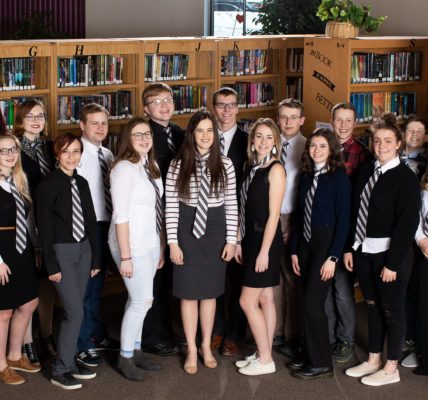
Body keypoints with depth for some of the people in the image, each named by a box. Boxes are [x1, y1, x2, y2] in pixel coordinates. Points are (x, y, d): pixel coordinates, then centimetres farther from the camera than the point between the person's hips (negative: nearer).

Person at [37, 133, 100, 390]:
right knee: (75, 312, -9)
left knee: (74, 310, 10)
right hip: (61, 252, -6)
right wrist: (52, 265, -12)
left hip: (83, 249, 6)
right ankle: (61, 370, 2)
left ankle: (69, 361, 21)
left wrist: (95, 258, 11)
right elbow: (45, 227, -9)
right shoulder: (49, 185, -9)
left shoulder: (82, 183, 9)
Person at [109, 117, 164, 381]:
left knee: (138, 300, 13)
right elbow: (121, 216, -17)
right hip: (132, 245, -7)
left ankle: (136, 351, 24)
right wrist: (125, 257, -19)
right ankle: (125, 358, 9)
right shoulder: (124, 168, -15)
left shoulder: (152, 166, 10)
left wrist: (162, 245, 12)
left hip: (151, 244, 7)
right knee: (143, 301, -5)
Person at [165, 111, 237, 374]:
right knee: (189, 293, 4)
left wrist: (231, 239, -1)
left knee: (210, 291, 11)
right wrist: (173, 242, -7)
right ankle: (191, 350, 17)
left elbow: (231, 204, 3)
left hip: (215, 229, 1)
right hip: (187, 229, -1)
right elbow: (171, 206, -3)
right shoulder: (178, 165, -4)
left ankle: (207, 346, 26)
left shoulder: (225, 165, 0)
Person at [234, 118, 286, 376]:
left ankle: (265, 360, 4)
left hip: (267, 240, -8)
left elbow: (273, 214, -16)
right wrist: (239, 241, 10)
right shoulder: (252, 168, 11)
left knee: (248, 300, -6)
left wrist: (264, 251, -18)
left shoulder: (276, 169, -13)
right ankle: (264, 354, 19)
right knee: (265, 298, 12)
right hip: (251, 238, 8)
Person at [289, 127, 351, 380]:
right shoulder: (307, 177, 10)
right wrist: (294, 250, 11)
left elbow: (343, 221, -11)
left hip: (326, 243, -6)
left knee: (313, 303, -8)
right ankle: (311, 355, 18)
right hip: (305, 244, 6)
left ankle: (321, 364, 2)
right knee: (310, 302, 8)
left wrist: (333, 257, -16)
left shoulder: (339, 179, -9)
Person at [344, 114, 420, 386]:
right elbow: (355, 210, 11)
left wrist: (393, 263, -17)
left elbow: (408, 223, -15)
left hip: (390, 253, -6)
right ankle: (374, 360, 29)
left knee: (392, 310, 5)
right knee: (373, 307, 16)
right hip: (364, 251, 6)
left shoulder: (405, 178, -12)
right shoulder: (366, 171, 7)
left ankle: (391, 369, 17)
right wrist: (350, 247, 6)